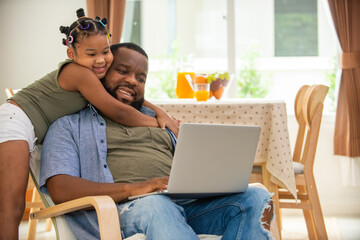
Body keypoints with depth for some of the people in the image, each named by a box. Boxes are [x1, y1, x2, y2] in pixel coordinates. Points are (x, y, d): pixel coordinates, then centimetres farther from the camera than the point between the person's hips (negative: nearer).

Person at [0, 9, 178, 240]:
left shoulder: (92, 72, 14)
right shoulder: (80, 73, -14)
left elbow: (130, 93, 22)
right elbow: (117, 112, -12)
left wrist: (160, 112, 8)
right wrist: (156, 123, -2)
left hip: (24, 130, 10)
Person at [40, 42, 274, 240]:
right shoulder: (68, 126, 17)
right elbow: (60, 190, -1)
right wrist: (132, 189, -16)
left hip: (187, 203, 6)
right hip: (125, 210, -5)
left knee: (256, 198, -22)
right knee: (156, 205, -41)